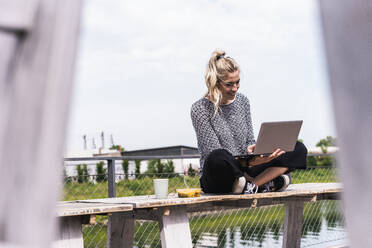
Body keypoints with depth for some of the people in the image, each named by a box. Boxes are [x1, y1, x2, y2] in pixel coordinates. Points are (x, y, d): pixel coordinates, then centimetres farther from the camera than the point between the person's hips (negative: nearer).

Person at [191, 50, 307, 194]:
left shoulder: (242, 101, 10)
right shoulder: (200, 109, -9)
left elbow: (250, 141, 13)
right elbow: (214, 152, -16)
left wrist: (251, 151, -13)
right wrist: (248, 162, -31)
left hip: (243, 171, 6)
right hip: (216, 179, -6)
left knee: (298, 149, -8)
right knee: (218, 157, -43)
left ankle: (252, 185, -24)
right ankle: (266, 182, -20)